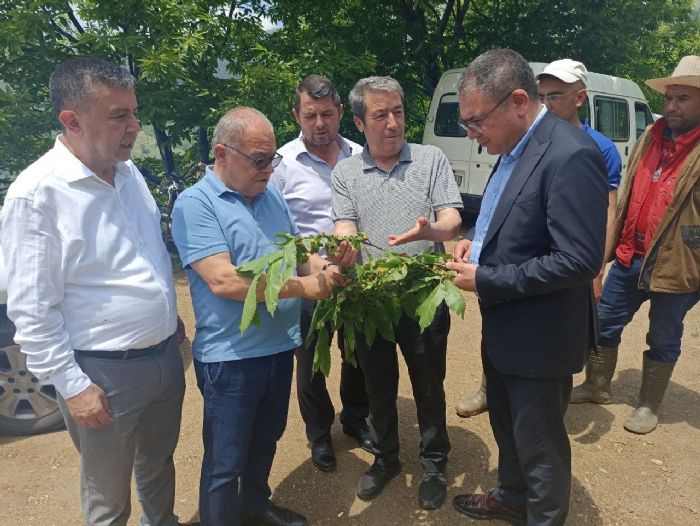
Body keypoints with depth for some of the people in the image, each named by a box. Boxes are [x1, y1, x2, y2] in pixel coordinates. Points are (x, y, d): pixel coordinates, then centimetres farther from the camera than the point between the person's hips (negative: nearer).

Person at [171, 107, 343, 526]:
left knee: (265, 443, 26)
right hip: (230, 358, -7)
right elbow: (224, 281, -25)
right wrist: (304, 286, -22)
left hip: (280, 347, 7)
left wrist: (325, 268, -10)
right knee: (225, 463, 10)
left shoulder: (271, 196, 7)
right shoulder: (195, 204, -15)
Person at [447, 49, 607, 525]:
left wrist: (485, 281, -22)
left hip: (539, 337, -9)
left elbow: (580, 261, -28)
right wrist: (479, 243, -2)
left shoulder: (571, 154, -24)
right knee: (507, 427, 27)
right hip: (502, 326, 9)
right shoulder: (514, 149, 4)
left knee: (539, 444, 12)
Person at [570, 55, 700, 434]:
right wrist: (614, 244, 12)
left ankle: (648, 406, 30)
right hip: (630, 257, 6)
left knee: (663, 340, 11)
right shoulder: (648, 139, 8)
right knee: (605, 322, 15)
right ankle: (597, 386, 35)